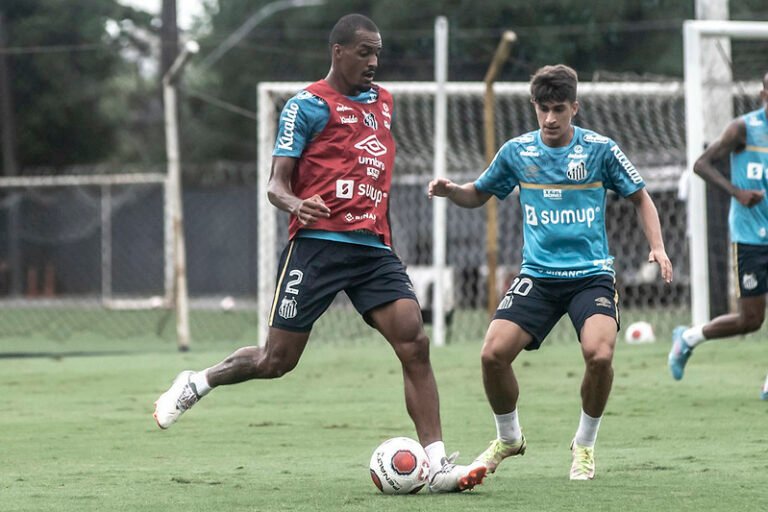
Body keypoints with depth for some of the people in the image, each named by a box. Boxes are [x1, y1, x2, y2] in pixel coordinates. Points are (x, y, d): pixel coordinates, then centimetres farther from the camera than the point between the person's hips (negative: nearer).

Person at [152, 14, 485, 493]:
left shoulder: (383, 101, 17)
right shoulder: (308, 105, -2)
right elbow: (277, 184, -5)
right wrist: (295, 204, -27)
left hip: (374, 248, 5)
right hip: (318, 243, -5)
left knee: (414, 342, -13)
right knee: (278, 359, -1)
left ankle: (438, 464, -15)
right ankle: (197, 383, 26)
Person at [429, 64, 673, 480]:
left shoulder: (600, 149, -3)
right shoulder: (516, 151, 3)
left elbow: (640, 197, 9)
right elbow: (478, 194, 17)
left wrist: (657, 247, -5)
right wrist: (449, 191, -5)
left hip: (591, 274, -2)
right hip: (537, 275, 2)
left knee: (599, 353, -27)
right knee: (493, 354, -15)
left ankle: (585, 444, 0)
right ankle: (508, 438, 15)